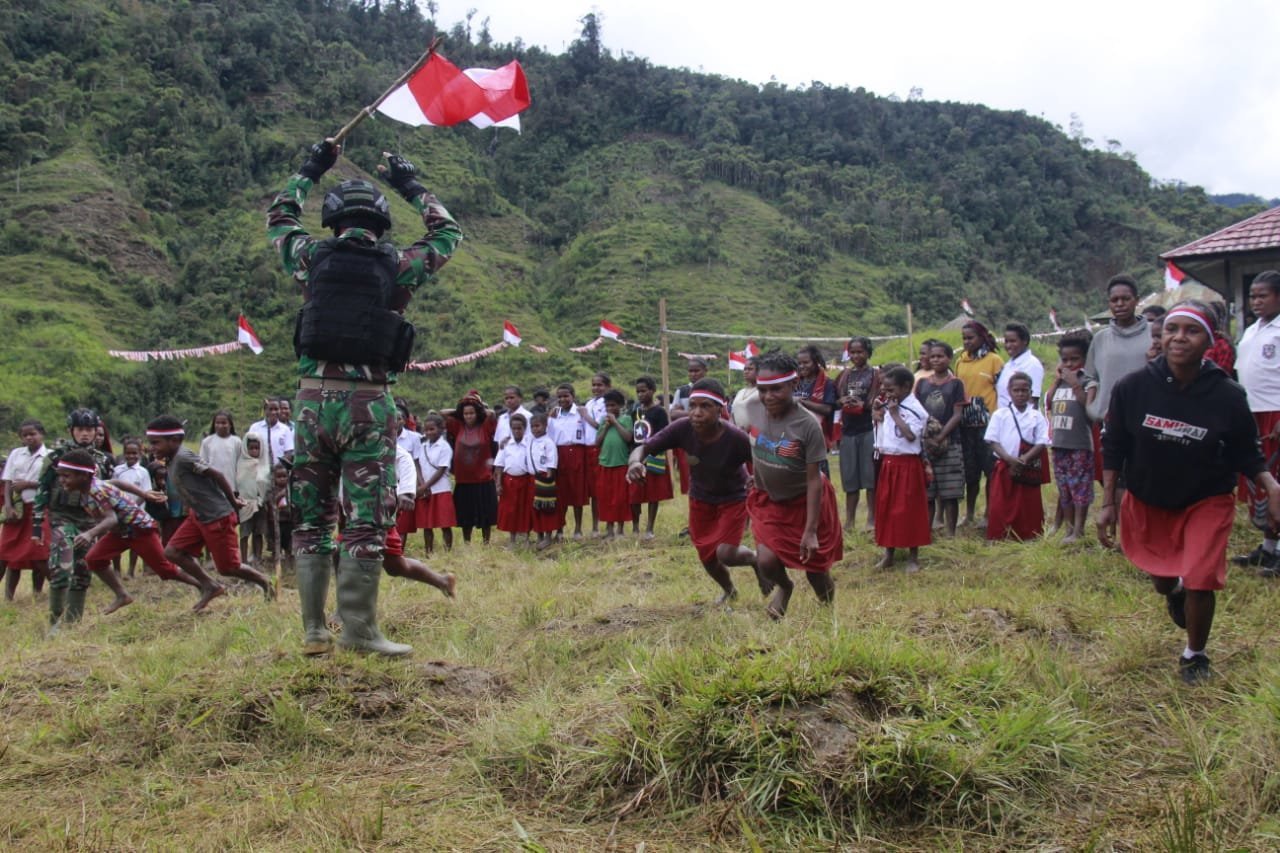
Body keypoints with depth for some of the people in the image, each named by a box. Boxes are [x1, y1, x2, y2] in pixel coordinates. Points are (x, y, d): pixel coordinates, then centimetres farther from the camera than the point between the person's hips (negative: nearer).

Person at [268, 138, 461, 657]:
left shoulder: (313, 258, 6)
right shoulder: (397, 267, 2)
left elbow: (278, 218, 27)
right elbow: (447, 233, 20)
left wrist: (309, 171, 36)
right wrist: (411, 186, 27)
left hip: (314, 397, 3)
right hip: (367, 403, -2)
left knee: (311, 518, 11)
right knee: (366, 518, 2)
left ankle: (314, 631, 13)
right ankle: (359, 629, 2)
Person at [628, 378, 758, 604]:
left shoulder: (737, 439, -34)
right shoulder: (682, 428, -28)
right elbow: (643, 448, -27)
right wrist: (635, 462, -49)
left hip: (733, 498, -3)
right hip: (700, 498, 3)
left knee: (726, 554, -16)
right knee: (707, 558, 11)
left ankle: (755, 559, 22)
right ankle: (729, 590, 46)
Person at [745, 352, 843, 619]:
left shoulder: (808, 425, -25)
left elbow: (814, 480, -22)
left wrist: (810, 530, -21)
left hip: (805, 502, -3)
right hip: (769, 501, 3)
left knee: (816, 569, 8)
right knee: (766, 561, -13)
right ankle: (783, 586, 23)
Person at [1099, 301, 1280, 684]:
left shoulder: (1228, 397, -18)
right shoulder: (1132, 388, -17)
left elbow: (1245, 454, -6)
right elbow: (1113, 447, -6)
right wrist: (1109, 503, -5)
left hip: (1207, 502, -2)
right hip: (1148, 501, 2)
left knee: (1199, 580, -14)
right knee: (1161, 578, 18)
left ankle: (1195, 656, 15)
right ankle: (1175, 592, 59)